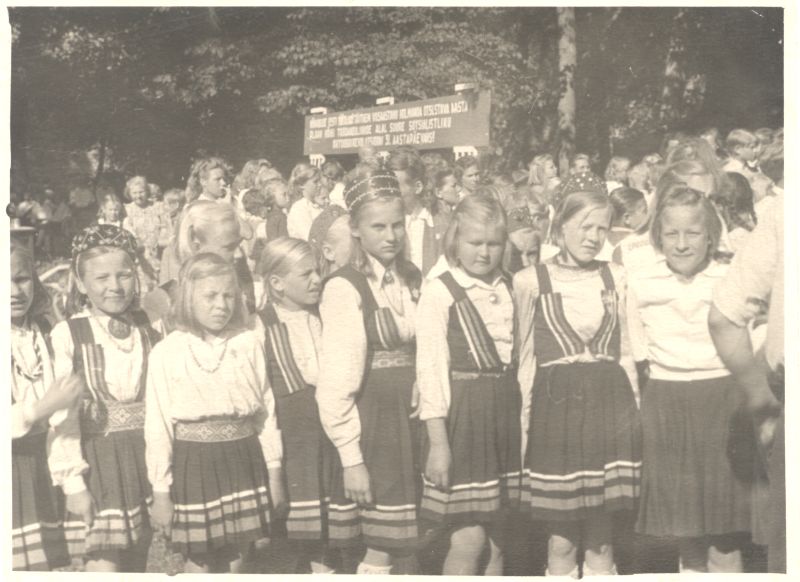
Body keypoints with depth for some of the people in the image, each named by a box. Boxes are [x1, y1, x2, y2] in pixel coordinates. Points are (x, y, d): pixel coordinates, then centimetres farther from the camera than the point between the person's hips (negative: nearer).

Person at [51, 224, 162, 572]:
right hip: (98, 461, -4)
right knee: (104, 566, -6)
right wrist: (74, 484, -11)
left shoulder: (148, 328, 3)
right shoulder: (68, 335, -10)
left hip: (147, 456, 4)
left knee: (138, 562, 13)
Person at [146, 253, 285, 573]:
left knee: (234, 560, 12)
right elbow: (157, 426, -3)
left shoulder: (250, 344, 0)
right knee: (200, 563, 7)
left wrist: (274, 473, 8)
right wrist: (160, 491, -2)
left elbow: (266, 411, 5)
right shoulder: (166, 352, -7)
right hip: (194, 464, -2)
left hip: (243, 462, 2)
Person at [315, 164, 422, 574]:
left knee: (401, 547, 11)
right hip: (369, 425, -5)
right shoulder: (344, 288, -13)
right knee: (381, 553, 1)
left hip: (409, 423, 6)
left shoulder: (414, 280, 6)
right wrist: (351, 457, -15)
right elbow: (335, 382, -14)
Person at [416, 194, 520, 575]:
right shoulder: (439, 292, -8)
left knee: (497, 541, 11)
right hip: (462, 415, -5)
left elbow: (518, 355, 12)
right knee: (469, 539, -6)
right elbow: (431, 369, -11)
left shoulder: (509, 290, 9)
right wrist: (438, 441, -14)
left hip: (505, 414, 5)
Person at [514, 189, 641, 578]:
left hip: (610, 405, 2)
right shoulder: (530, 281, -1)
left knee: (601, 537, 9)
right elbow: (526, 358, 4)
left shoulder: (615, 277, 8)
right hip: (556, 406, -2)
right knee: (561, 540, 3)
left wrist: (632, 411, 9)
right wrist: (524, 423, -1)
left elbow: (624, 352, 14)